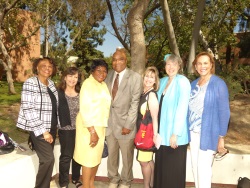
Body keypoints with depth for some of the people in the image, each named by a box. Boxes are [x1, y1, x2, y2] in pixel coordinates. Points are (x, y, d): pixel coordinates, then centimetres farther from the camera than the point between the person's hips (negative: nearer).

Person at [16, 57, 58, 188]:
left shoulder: (51, 84, 8)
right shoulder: (30, 83, -13)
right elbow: (28, 110, -18)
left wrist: (54, 127, 12)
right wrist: (42, 131, -19)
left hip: (51, 127, 7)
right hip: (38, 129, -6)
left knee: (47, 159, 10)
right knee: (48, 159, -9)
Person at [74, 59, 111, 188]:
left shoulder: (103, 85, 10)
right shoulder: (88, 83, -14)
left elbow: (104, 106, 10)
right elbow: (85, 109, -20)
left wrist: (99, 130, 5)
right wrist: (92, 132, -21)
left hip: (100, 125, 8)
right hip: (89, 126, -8)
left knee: (97, 156, 17)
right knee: (89, 157, 2)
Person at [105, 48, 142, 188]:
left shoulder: (135, 77, -9)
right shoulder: (109, 75, 6)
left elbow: (135, 103, -11)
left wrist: (128, 125, -15)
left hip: (125, 123, -4)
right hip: (110, 122, 4)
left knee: (127, 156, 12)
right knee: (111, 155, 16)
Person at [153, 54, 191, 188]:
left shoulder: (182, 81, -11)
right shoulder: (163, 81, 10)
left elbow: (182, 108, -17)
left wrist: (175, 133, -20)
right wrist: (157, 129, 11)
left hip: (175, 134, -6)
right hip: (162, 132, 6)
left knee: (174, 170, 6)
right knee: (161, 167, 15)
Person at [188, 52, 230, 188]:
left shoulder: (218, 84, -8)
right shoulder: (194, 84, 9)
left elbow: (224, 111, -8)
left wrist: (221, 137, -10)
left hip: (208, 133, -6)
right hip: (193, 132, 6)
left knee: (203, 168, -1)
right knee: (195, 166, 13)